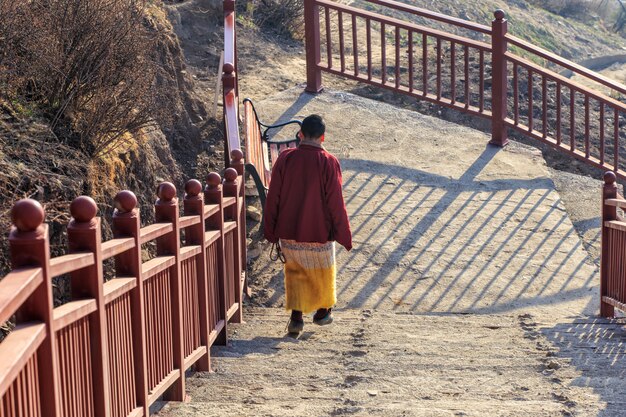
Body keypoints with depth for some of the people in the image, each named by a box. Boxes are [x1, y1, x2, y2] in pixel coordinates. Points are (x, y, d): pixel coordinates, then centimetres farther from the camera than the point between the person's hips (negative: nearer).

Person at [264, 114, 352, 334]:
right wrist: (344, 235, -3)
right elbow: (336, 203, -13)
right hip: (319, 232, -1)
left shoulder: (285, 158, -8)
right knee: (322, 271, 21)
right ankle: (322, 311, 37)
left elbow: (273, 197, -4)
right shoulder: (329, 163, -15)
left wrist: (271, 231, 6)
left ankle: (296, 316, 7)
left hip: (288, 231, 1)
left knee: (295, 271, 18)